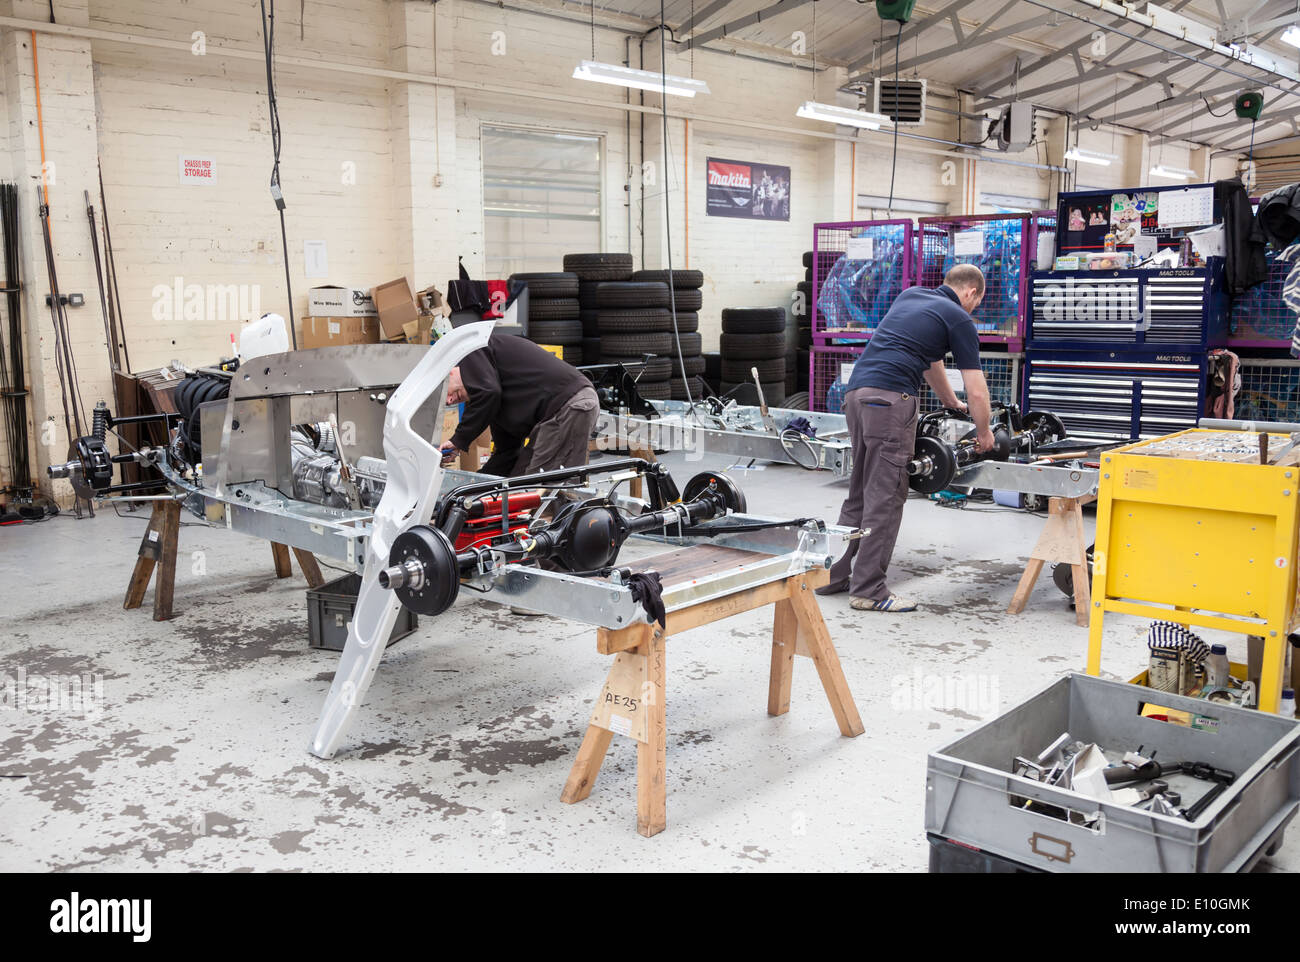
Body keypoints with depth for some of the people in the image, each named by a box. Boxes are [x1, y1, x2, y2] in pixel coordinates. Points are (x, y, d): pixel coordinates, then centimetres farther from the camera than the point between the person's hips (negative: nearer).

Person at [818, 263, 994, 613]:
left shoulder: (910, 295, 25)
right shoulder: (958, 319, 4)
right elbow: (977, 393, 3)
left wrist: (950, 401, 47)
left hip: (856, 391, 8)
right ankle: (868, 589, -2)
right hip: (890, 399, -8)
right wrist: (983, 433, 20)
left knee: (860, 492, 15)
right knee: (886, 496, -4)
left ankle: (835, 575, 18)